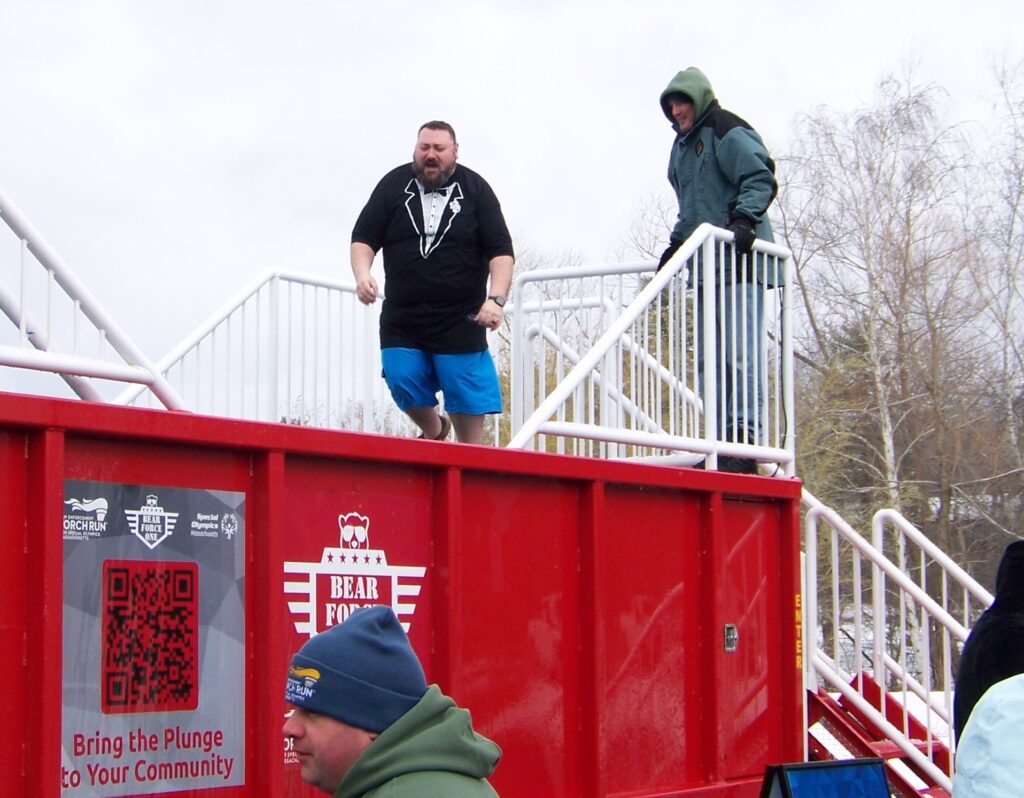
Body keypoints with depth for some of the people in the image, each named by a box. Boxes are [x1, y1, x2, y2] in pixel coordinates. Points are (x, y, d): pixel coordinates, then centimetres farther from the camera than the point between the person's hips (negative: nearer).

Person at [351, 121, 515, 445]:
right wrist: (362, 273, -14)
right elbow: (364, 238, 7)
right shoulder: (394, 184, 4)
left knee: (467, 401, -3)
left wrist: (496, 299, -17)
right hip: (401, 319, 2)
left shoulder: (475, 189, 1)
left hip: (461, 321, -2)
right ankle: (434, 430, 26)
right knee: (403, 384, -5)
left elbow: (501, 251, -3)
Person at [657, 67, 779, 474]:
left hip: (740, 262, -9)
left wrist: (744, 220, -26)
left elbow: (761, 180, -13)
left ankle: (744, 441, -16)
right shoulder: (682, 146, 24)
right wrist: (677, 243, 22)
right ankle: (723, 441, 9)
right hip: (705, 267, 10)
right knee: (708, 360, 6)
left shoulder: (728, 133, -3)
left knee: (739, 356, -14)